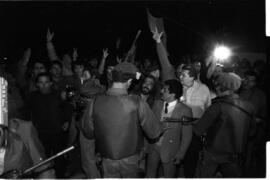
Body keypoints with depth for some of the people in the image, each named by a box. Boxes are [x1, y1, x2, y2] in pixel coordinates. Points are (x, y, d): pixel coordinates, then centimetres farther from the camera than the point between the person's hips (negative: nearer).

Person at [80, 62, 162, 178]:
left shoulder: (95, 103, -17)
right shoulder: (137, 103, -22)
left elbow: (88, 132, -3)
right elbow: (154, 133, -13)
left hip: (107, 159, 1)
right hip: (130, 159, -1)